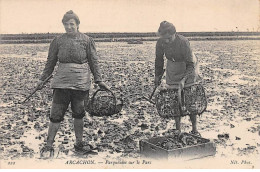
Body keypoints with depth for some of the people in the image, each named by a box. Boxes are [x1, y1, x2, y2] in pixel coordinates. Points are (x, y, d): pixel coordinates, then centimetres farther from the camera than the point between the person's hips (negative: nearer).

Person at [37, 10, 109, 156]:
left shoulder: (87, 40, 3)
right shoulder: (58, 41, 6)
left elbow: (93, 61, 4)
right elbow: (51, 62, 12)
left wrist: (99, 80, -1)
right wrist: (42, 79, 12)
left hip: (81, 82, 0)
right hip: (61, 82, 1)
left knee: (79, 114, 9)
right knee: (56, 114, 0)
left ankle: (79, 143, 23)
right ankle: (49, 145, 11)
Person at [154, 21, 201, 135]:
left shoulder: (183, 42, -32)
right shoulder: (160, 42, -18)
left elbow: (190, 64, -29)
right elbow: (159, 59, 1)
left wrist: (183, 79, -41)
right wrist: (157, 75, 9)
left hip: (188, 67, -4)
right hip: (172, 68, 4)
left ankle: (194, 129, 2)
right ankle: (177, 128, 9)